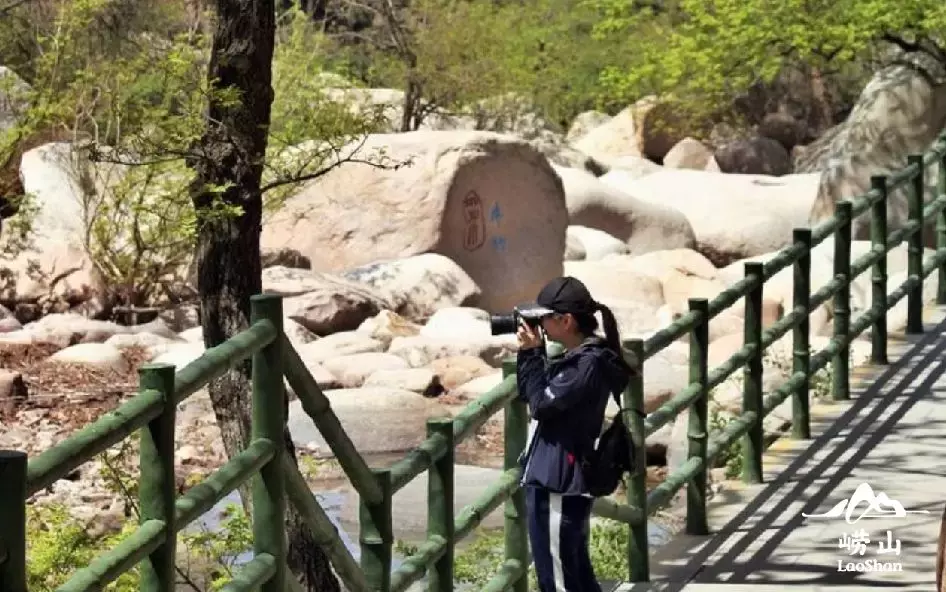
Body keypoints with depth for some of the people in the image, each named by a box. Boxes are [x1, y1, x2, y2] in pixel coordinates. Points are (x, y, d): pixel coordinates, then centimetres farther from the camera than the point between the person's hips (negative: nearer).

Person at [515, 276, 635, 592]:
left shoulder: (588, 364, -18)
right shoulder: (580, 357, 12)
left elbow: (542, 403, -18)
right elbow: (531, 395, 18)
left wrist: (532, 354, -11)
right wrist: (529, 353, 5)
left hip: (557, 485, -10)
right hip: (562, 482, 10)